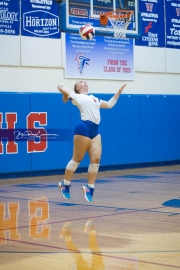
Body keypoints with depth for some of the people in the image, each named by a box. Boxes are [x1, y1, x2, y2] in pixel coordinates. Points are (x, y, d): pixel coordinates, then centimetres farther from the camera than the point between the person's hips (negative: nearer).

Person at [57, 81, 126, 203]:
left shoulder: (95, 99, 26)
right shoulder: (77, 97, 6)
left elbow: (109, 104, 34)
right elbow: (61, 86, 6)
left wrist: (118, 92, 32)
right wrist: (65, 96, 20)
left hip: (95, 131, 6)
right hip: (83, 128, -6)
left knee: (96, 159, -3)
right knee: (77, 159, -1)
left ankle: (89, 188, 7)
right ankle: (65, 185, 13)